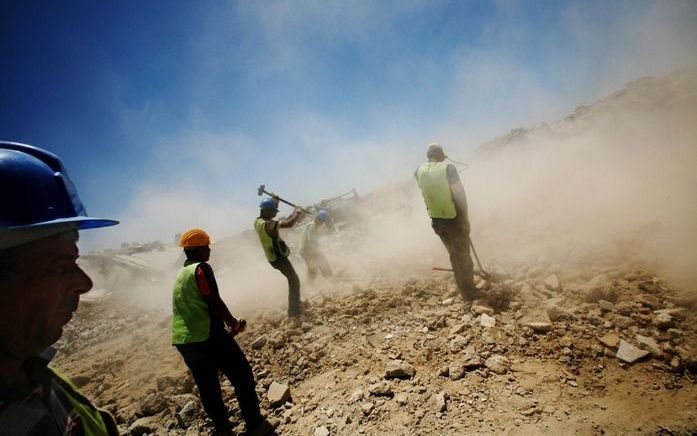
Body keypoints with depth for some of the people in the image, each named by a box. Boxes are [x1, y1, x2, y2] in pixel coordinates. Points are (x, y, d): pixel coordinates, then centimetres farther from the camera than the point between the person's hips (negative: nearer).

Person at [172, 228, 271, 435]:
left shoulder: (180, 274, 16)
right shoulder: (201, 268, -12)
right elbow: (214, 303, -16)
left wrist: (225, 324, 22)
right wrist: (233, 323, 0)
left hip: (183, 341, 9)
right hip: (207, 336, -9)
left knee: (208, 387, 19)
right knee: (242, 377, 6)